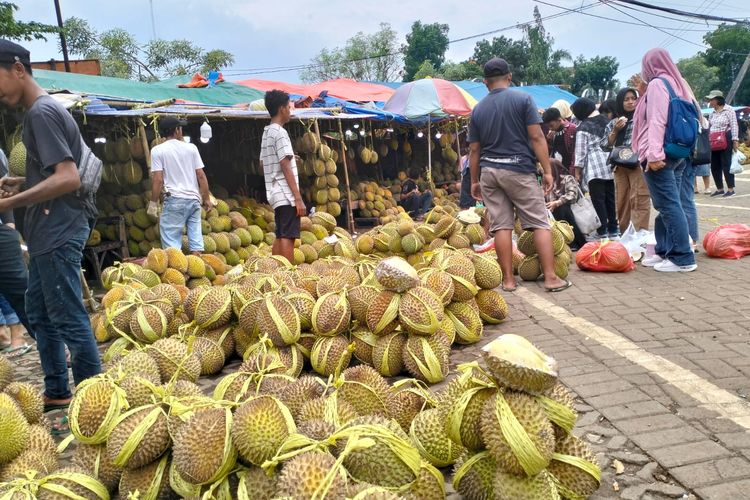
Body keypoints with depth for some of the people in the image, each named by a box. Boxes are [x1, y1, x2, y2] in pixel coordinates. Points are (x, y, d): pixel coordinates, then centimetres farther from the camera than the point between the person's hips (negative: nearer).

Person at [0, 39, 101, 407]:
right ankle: (56, 394, 28)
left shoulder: (42, 112, -14)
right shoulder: (38, 112, 16)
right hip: (47, 234, 10)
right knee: (39, 315, 17)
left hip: (58, 234, -10)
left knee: (68, 320, -4)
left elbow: (69, 178, -23)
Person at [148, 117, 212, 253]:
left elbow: (158, 179, -7)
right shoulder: (191, 147, 7)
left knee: (172, 242, 0)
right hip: (194, 199, 3)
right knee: (195, 238, 7)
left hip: (174, 200, -3)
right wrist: (206, 198, 12)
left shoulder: (158, 150, -1)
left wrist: (153, 202, 1)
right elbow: (201, 176, 5)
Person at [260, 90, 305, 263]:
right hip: (286, 195, -9)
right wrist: (298, 198, -16)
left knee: (280, 237, 12)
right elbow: (286, 169, -17)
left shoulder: (266, 133, 16)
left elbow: (263, 164, 20)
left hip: (275, 194, 9)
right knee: (288, 237, -9)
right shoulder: (280, 133, -11)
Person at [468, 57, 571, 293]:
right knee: (540, 223, 3)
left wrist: (474, 180, 16)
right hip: (519, 169, -3)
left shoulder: (478, 109, 9)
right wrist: (547, 170, -4)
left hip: (489, 171, 3)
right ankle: (550, 277, 1)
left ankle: (508, 279, 6)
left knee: (501, 226, 4)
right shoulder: (523, 99, -1)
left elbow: (474, 149, 9)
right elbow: (536, 137, -7)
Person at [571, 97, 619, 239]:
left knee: (598, 200, -1)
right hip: (610, 165, 6)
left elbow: (580, 152, -8)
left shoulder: (583, 128, -7)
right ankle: (613, 229, 20)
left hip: (594, 169, -6)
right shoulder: (606, 121, 10)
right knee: (610, 198, 12)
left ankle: (602, 231, 1)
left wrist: (577, 172, -2)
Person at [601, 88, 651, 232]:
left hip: (639, 164, -4)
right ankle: (624, 234, 17)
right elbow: (605, 146, 12)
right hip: (620, 166, 4)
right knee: (621, 202, 7)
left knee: (639, 201, -11)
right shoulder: (613, 123, 16)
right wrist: (615, 131, 1)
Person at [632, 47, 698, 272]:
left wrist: (654, 154, -23)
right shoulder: (677, 83, 18)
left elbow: (656, 121, -18)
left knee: (668, 206, -9)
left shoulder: (657, 83, -8)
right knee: (670, 204, 10)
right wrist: (644, 92, 21)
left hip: (661, 155, -9)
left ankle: (683, 258, -9)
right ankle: (665, 252, 14)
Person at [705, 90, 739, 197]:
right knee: (714, 166, 6)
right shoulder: (712, 113, 13)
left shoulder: (728, 110, -4)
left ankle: (731, 189, 1)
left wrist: (735, 140, -14)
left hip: (726, 140, -7)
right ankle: (720, 189, 16)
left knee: (726, 164, -6)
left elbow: (734, 126, -8)